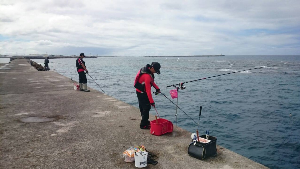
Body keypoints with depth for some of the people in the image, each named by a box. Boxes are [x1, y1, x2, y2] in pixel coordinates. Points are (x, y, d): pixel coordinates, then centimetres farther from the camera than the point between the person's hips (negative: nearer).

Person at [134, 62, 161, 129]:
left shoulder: (149, 70, -1)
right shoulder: (147, 76, -31)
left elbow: (151, 81, 15)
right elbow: (148, 91, -32)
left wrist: (157, 88, 3)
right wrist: (152, 101, -30)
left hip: (141, 92, 10)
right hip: (142, 93, -10)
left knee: (142, 107, 18)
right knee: (146, 107, -7)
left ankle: (145, 121, 31)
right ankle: (143, 125, 0)